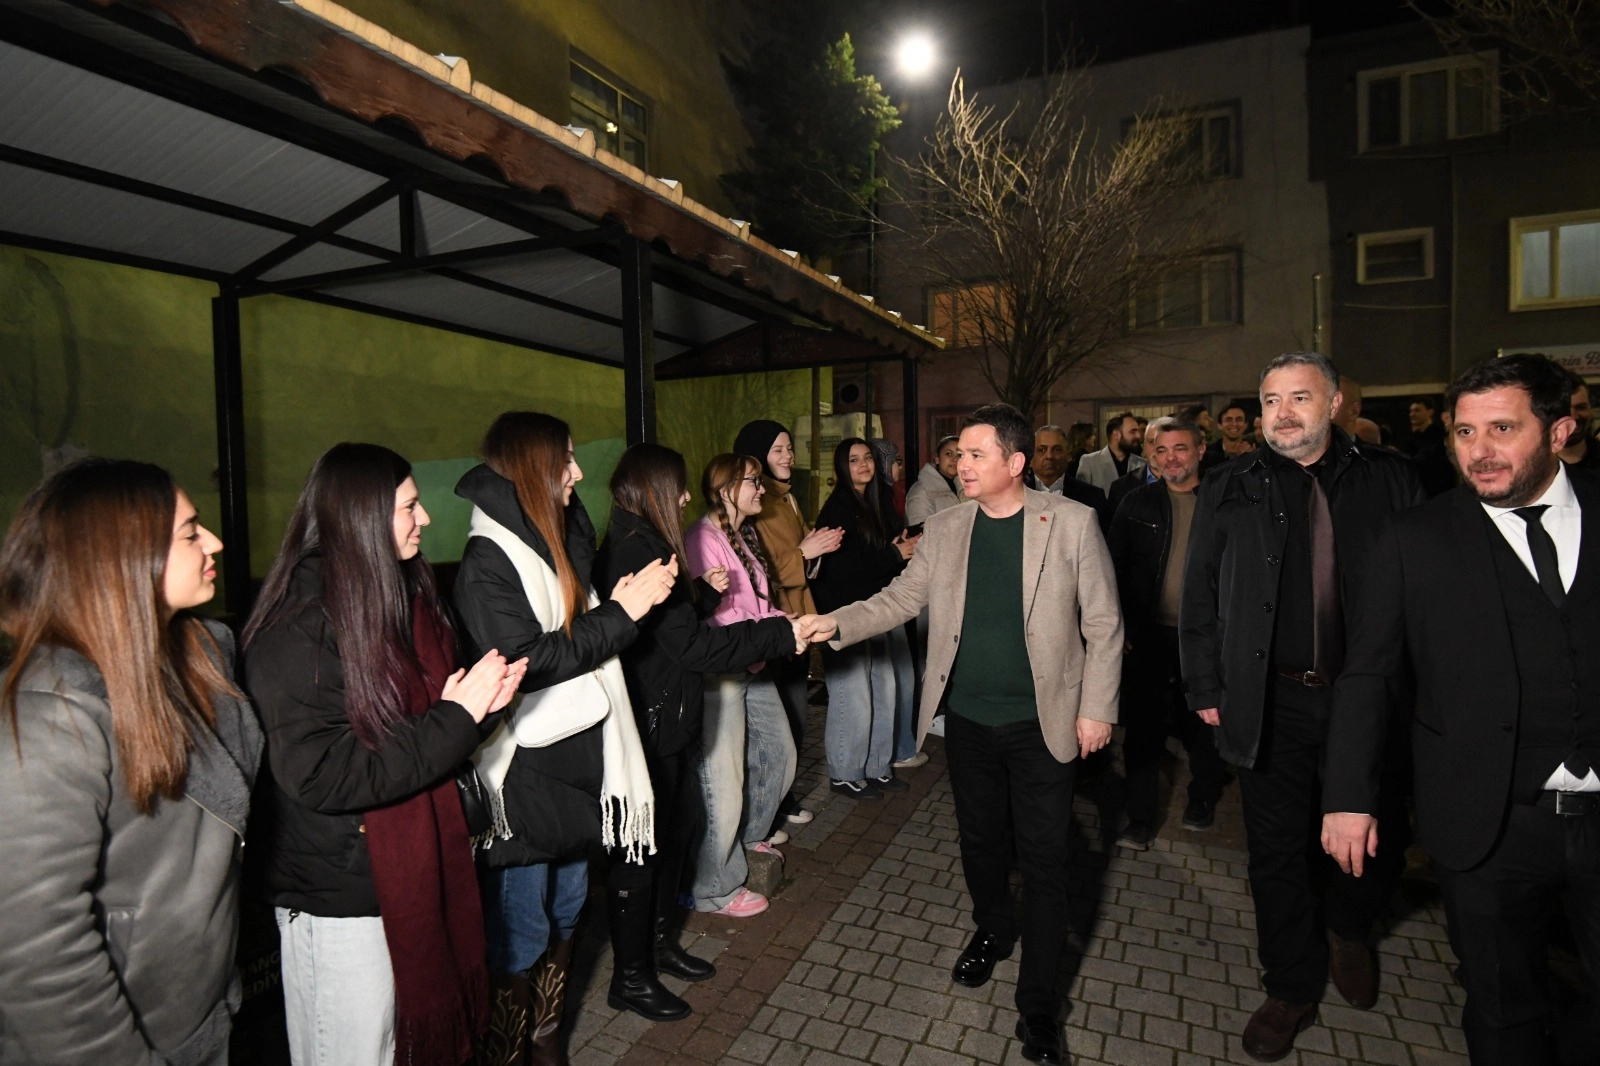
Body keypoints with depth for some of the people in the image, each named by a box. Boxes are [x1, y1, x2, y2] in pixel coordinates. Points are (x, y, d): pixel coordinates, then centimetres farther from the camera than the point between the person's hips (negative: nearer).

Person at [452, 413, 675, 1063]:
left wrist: (625, 605, 1)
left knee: (565, 914, 21)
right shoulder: (487, 562, -16)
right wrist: (621, 612, -19)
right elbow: (528, 661, -22)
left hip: (577, 761, 8)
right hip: (525, 777, -8)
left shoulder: (558, 543, 9)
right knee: (521, 935, 8)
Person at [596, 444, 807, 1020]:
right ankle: (630, 978, 25)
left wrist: (701, 592, 8)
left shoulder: (631, 544, 9)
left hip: (665, 719, 10)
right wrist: (780, 634, -20)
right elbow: (692, 645, -24)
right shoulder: (640, 550, -23)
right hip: (649, 722, -10)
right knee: (643, 849, 6)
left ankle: (659, 943, 40)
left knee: (677, 827, 21)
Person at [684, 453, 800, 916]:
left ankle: (752, 831, 45)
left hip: (754, 669, 10)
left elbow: (759, 604, 12)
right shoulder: (703, 540, -15)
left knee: (779, 752, 20)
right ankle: (716, 890, 17)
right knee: (723, 779, -1)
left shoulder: (745, 536, 13)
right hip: (719, 673, -9)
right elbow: (720, 619, -20)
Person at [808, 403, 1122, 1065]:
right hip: (968, 720, 4)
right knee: (979, 840, 20)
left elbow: (1103, 624, -5)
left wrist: (1097, 708, -7)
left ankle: (1037, 1004, 25)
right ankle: (992, 931, 48)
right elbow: (900, 598, 1)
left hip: (1042, 724, -3)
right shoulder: (945, 528, 1)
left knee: (1043, 860, 6)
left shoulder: (1072, 523, -9)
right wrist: (834, 625, -13)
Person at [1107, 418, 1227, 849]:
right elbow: (1117, 570, 1)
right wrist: (1124, 630, -3)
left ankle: (1203, 799, 39)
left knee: (1202, 724, 16)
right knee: (1142, 727, 5)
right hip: (1150, 635, 0)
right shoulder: (1137, 504, 0)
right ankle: (1140, 819, 16)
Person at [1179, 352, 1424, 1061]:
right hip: (1271, 703, 0)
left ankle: (1349, 928, 48)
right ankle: (1293, 988, 31)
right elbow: (1199, 596, 2)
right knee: (1277, 851, 9)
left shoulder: (1389, 482, 2)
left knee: (1380, 842, 15)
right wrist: (1206, 689, 0)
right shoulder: (1230, 490, 1)